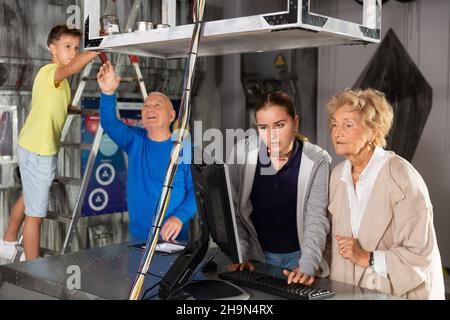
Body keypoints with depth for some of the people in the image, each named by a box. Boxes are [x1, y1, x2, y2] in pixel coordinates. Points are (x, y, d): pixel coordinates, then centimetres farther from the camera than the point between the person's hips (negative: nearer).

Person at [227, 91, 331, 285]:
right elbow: (232, 209, -3)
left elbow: (316, 220, -12)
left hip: (298, 255, -1)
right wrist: (239, 254, -12)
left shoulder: (317, 160, -9)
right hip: (257, 255, 1)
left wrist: (307, 266, -24)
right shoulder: (242, 152, -6)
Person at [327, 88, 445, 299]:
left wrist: (367, 258, -20)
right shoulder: (338, 175, 4)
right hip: (355, 291, 4)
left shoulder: (402, 177, -16)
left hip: (403, 292, -4)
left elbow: (422, 254, -16)